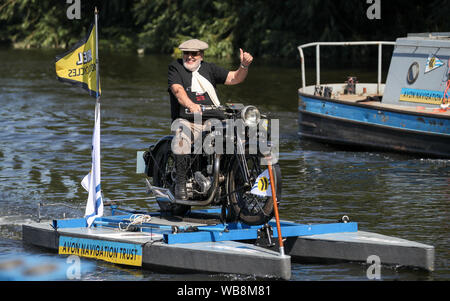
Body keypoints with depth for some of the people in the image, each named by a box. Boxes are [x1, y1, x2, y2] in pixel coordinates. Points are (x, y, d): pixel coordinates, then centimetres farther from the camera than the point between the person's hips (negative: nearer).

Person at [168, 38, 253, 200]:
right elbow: (178, 90, -12)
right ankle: (180, 182, -33)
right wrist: (190, 105, -32)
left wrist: (244, 65, -6)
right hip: (186, 121, -4)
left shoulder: (209, 68, 19)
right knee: (181, 138, -37)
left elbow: (234, 78, 16)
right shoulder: (175, 67, 7)